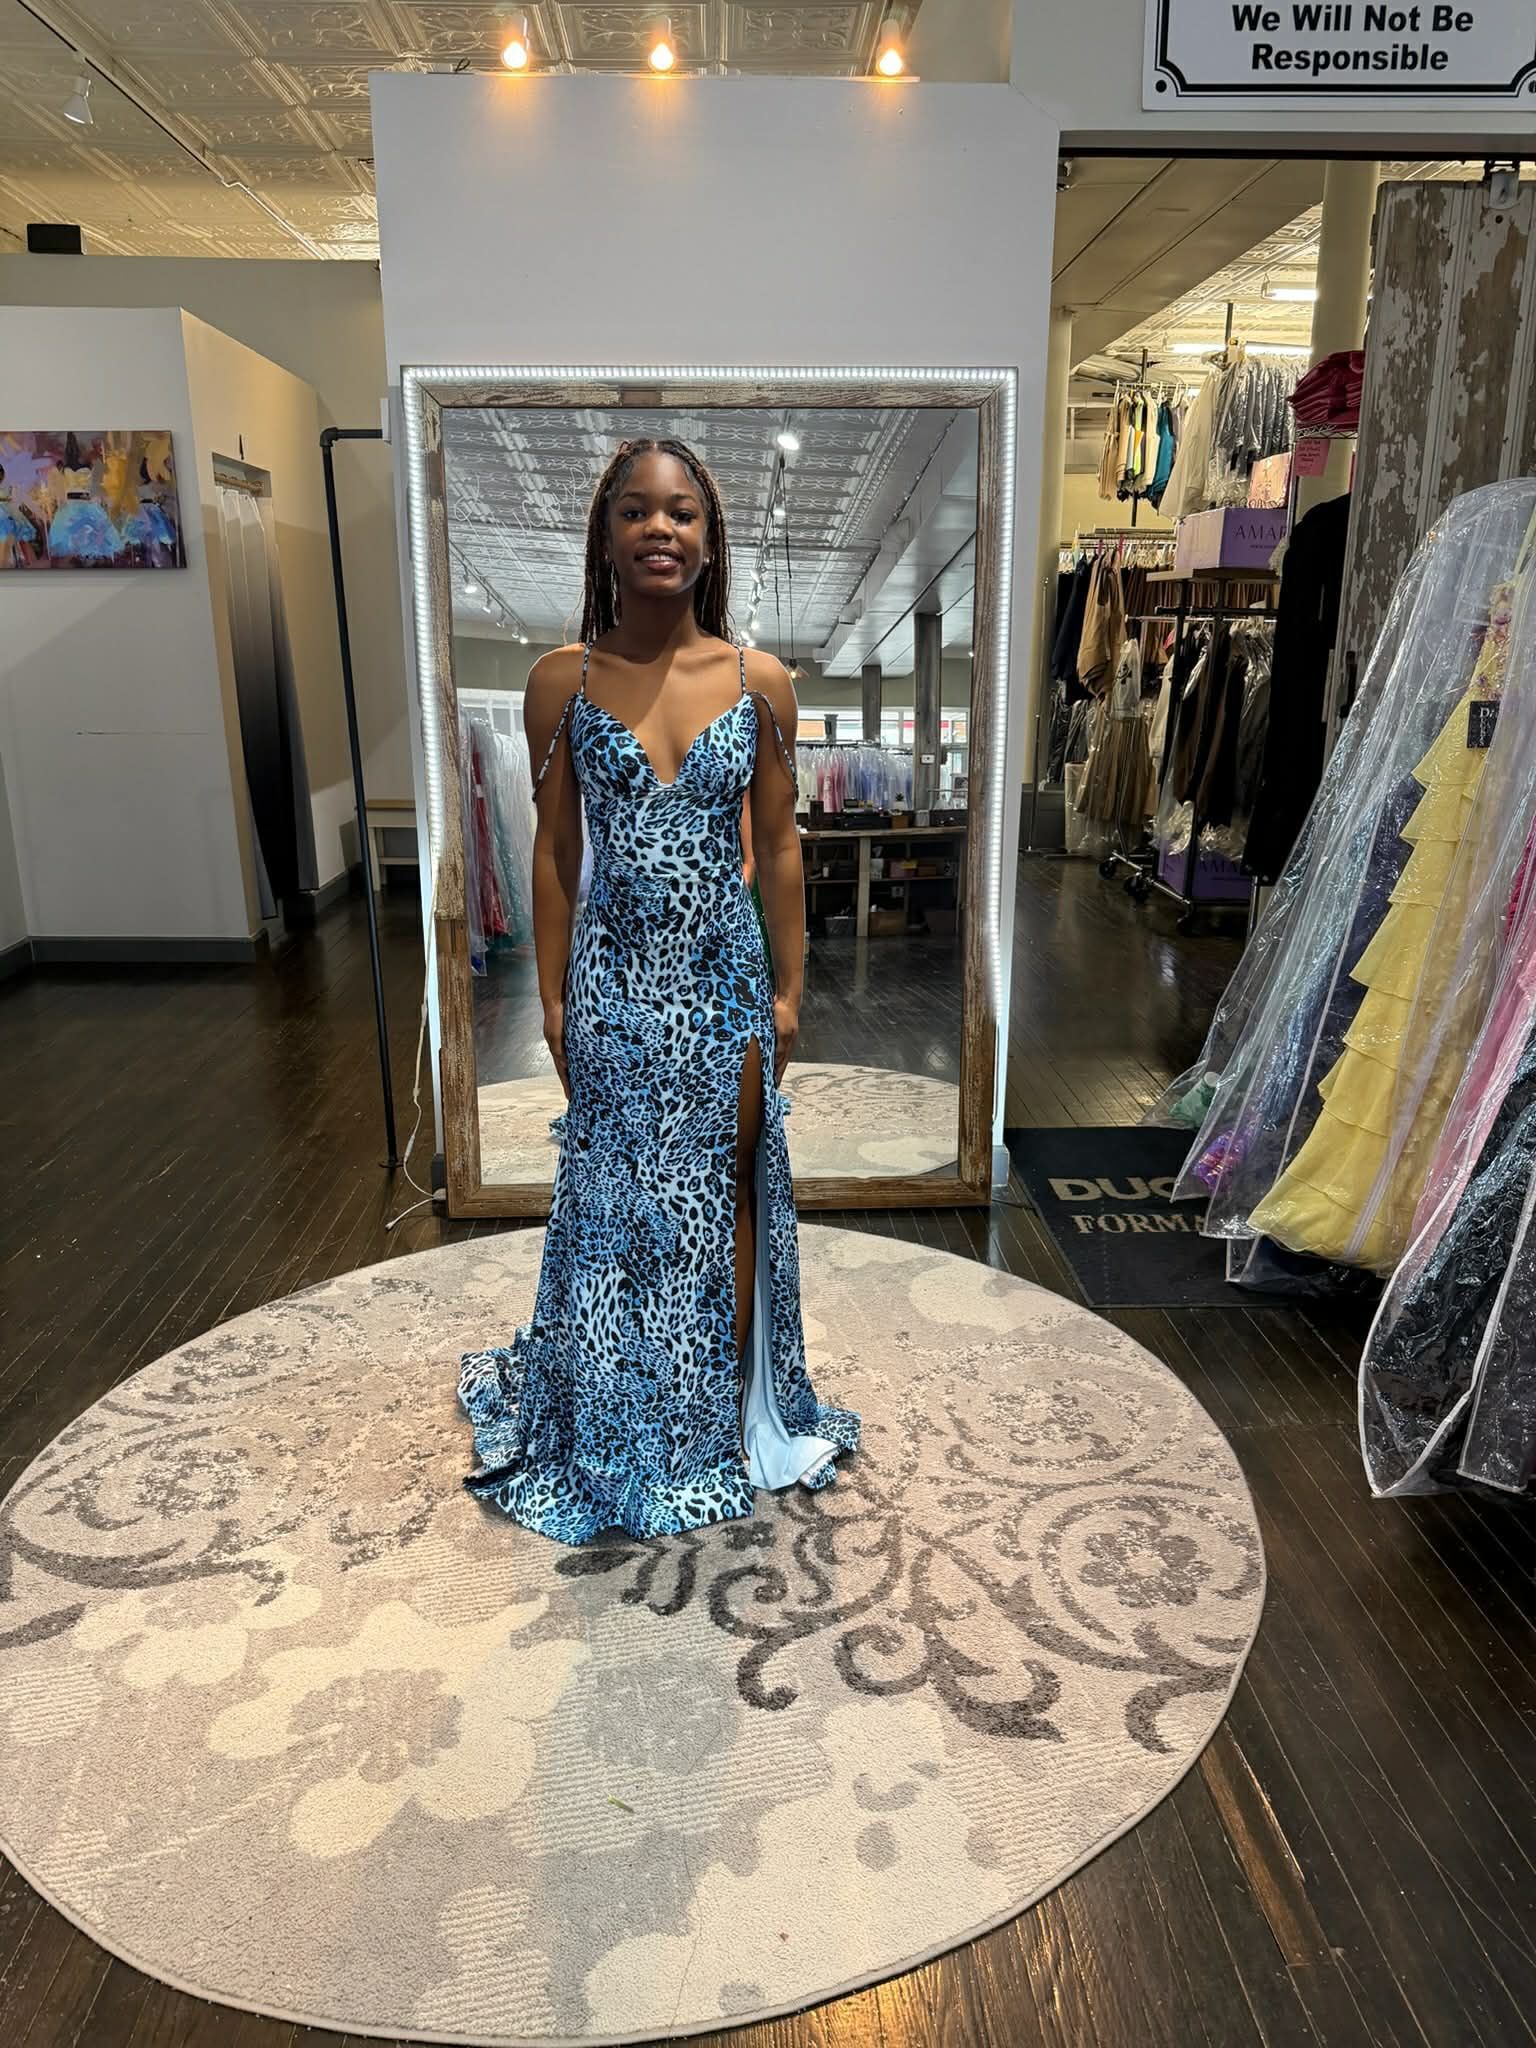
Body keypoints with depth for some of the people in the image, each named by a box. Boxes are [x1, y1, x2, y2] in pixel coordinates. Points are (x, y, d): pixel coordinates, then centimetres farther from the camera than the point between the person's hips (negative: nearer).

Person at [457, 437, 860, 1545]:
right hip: (616, 975, 0)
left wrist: (789, 988, 1)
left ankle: (731, 1413, 34)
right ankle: (623, 1439, 33)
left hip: (726, 976, 1)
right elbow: (555, 850, -1)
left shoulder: (759, 681, -3)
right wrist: (554, 997, -1)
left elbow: (779, 844, 2)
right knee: (617, 1201, 11)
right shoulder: (564, 679, -3)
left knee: (727, 1193, 12)